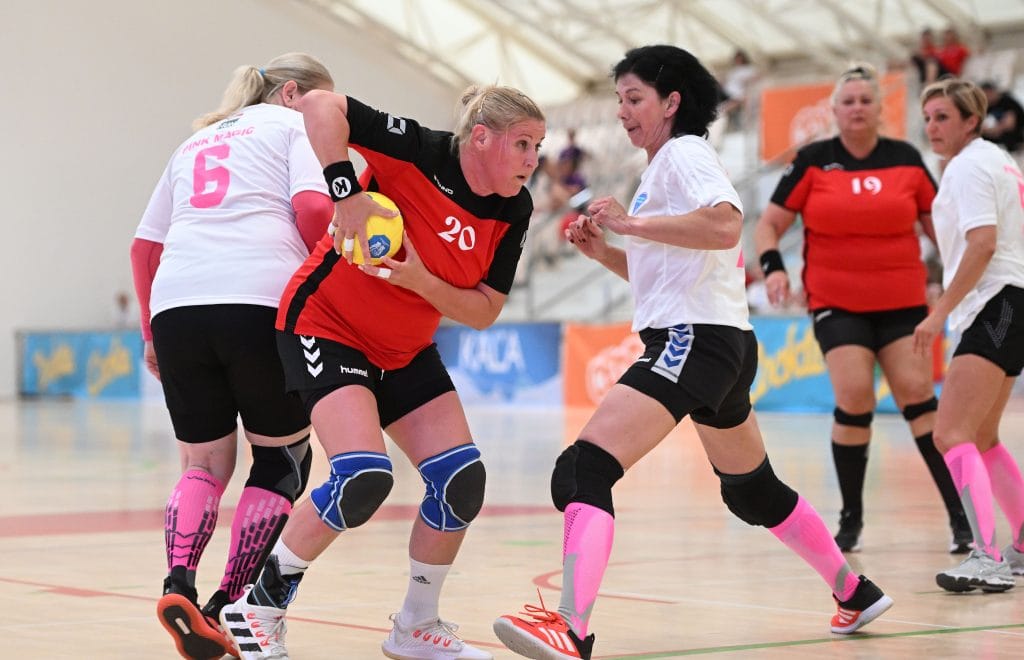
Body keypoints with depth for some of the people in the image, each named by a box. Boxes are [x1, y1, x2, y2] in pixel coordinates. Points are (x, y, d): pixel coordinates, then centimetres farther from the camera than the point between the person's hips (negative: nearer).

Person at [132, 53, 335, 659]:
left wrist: (151, 331, 32)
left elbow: (144, 246, 26)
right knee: (282, 459, 10)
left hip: (176, 303, 5)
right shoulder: (295, 126, 14)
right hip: (263, 302, -5)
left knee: (205, 464, 15)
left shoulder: (197, 142, 30)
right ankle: (230, 609, 0)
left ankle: (179, 585, -9)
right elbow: (314, 208, -6)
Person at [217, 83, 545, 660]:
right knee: (365, 477, -23)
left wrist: (418, 278, -22)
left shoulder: (514, 212, -5)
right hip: (328, 325, -7)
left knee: (463, 479, -4)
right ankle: (260, 606, -4)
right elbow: (322, 105, -30)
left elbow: (484, 311, -5)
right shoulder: (421, 152, -23)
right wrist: (347, 192, -36)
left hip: (406, 352, 7)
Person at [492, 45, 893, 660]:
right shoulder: (663, 167, 22)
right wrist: (602, 248, 14)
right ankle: (856, 593, 38)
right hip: (725, 344, 11)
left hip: (696, 339, -11)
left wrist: (631, 222, -21)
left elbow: (725, 225, -26)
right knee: (754, 490, 26)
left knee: (583, 471, -23)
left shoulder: (686, 152, -7)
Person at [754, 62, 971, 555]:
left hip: (902, 301, 1)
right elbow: (768, 224, 5)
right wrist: (773, 267, -13)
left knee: (917, 393, -8)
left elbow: (937, 223, 13)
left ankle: (958, 512, -1)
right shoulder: (813, 161, 0)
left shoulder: (906, 159, 4)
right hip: (836, 303, -1)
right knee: (854, 398, -13)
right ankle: (851, 519, 3)